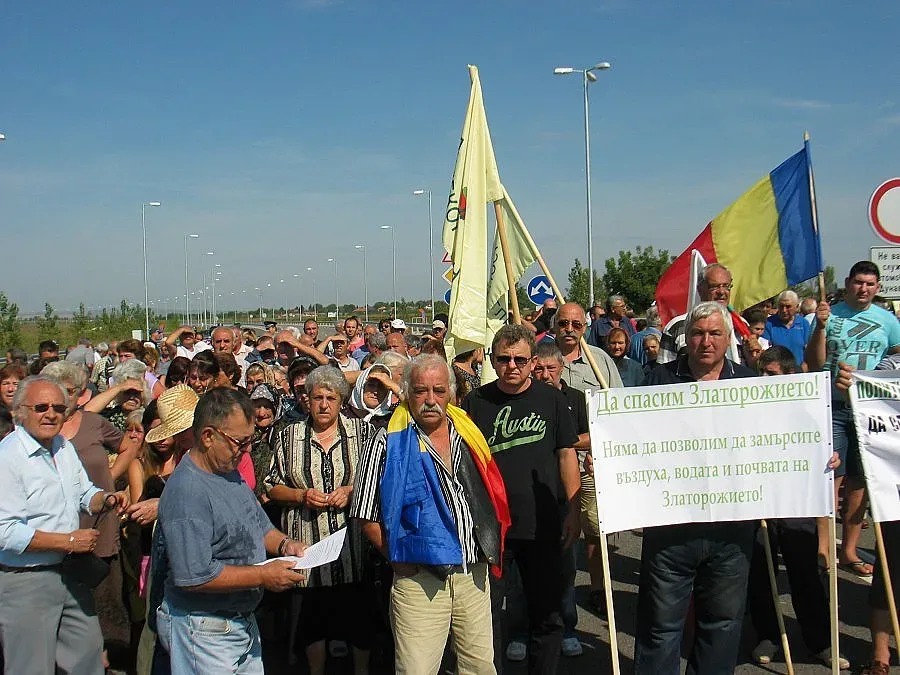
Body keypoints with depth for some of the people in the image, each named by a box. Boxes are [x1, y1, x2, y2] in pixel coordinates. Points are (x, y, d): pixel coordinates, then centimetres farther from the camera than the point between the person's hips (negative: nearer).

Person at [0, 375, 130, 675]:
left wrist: (106, 500, -4)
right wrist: (69, 541, -21)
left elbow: (84, 494, 19)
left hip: (67, 573, 8)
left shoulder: (64, 448, 8)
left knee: (88, 649, 18)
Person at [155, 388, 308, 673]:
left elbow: (259, 525, 19)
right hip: (204, 633, -9)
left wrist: (284, 544, -2)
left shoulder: (230, 473, 6)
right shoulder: (186, 492, -25)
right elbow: (194, 577, -28)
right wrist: (264, 576, -23)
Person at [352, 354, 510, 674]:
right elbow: (367, 517, -4)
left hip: (474, 575, 4)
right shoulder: (389, 442, -5)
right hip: (420, 579, -4)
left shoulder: (468, 435, 8)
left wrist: (490, 548, 7)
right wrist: (399, 558, -9)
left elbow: (492, 496, 17)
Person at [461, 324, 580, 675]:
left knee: (547, 614, 11)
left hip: (543, 525, 0)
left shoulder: (551, 399, 2)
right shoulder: (476, 402, 2)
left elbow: (567, 454, 3)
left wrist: (573, 511, -2)